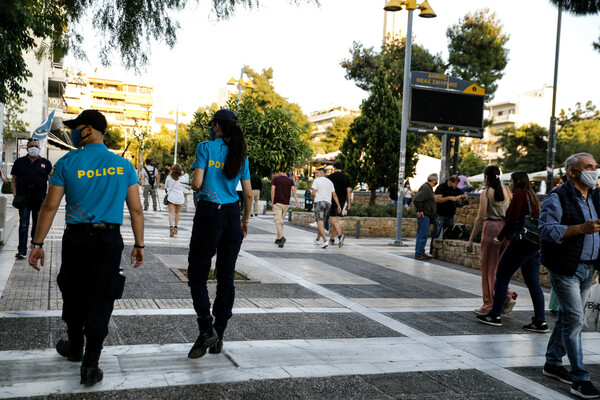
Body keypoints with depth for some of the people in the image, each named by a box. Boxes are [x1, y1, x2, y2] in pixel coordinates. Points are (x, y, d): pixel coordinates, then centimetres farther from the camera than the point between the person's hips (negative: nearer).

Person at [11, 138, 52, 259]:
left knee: (38, 225, 9)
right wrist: (15, 194, -2)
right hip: (24, 199, -1)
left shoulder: (45, 163, 8)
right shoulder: (19, 162, 9)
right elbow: (13, 180, 10)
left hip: (40, 199, 1)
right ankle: (22, 251, -7)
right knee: (23, 224, -6)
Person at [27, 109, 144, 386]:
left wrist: (37, 244, 2)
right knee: (100, 299, 5)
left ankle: (75, 347, 38)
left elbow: (50, 206, -4)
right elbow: (136, 209, 0)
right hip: (109, 239, 1)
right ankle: (90, 364, 8)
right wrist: (139, 244, 6)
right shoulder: (123, 166, 2)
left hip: (76, 238, 0)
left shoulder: (67, 163, -3)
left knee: (74, 294, 17)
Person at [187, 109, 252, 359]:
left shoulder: (206, 148, -4)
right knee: (226, 277, 9)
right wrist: (245, 221, 20)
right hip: (232, 215, 5)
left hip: (209, 212, -5)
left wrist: (195, 187, 11)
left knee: (197, 275, 3)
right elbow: (248, 193, 9)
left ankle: (206, 330, -10)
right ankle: (218, 337, 16)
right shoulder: (240, 154, 10)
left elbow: (197, 184, -12)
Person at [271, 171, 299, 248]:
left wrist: (272, 202, 1)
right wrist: (297, 202, -10)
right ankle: (278, 238, 24)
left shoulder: (275, 178, -1)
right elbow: (293, 191, -6)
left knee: (278, 221, -9)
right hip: (286, 203, 4)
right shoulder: (290, 180, 6)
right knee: (281, 221, 17)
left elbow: (272, 190, -6)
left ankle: (282, 237, -30)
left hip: (277, 203, -4)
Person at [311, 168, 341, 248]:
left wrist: (313, 200, 10)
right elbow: (334, 195, 10)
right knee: (322, 222, 18)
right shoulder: (330, 182, 16)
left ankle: (325, 241, -25)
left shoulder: (317, 180, -2)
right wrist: (338, 206, 7)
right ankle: (317, 240, 31)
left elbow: (313, 194, -9)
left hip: (319, 202, -6)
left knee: (320, 222, -10)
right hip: (328, 203, 6)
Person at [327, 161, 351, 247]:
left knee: (332, 220, -7)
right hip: (343, 201, 5)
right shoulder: (346, 177, 7)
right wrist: (348, 203, 9)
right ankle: (332, 239, 14)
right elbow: (348, 191, 4)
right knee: (336, 219, 12)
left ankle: (340, 235, -30)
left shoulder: (331, 176, -4)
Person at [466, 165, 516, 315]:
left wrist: (471, 239, -7)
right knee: (497, 267, 18)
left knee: (488, 268, 4)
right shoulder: (507, 191, 8)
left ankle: (489, 305, 9)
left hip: (492, 227, -6)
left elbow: (480, 217, -10)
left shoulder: (486, 193, -8)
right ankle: (508, 296, 3)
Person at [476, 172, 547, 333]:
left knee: (502, 277, 1)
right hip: (535, 244, 9)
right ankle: (540, 322, 7)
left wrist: (500, 237, -4)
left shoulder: (519, 193, -6)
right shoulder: (531, 195, 19)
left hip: (522, 242, -9)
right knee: (533, 282, 8)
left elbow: (513, 219, -13)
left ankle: (495, 315, 6)